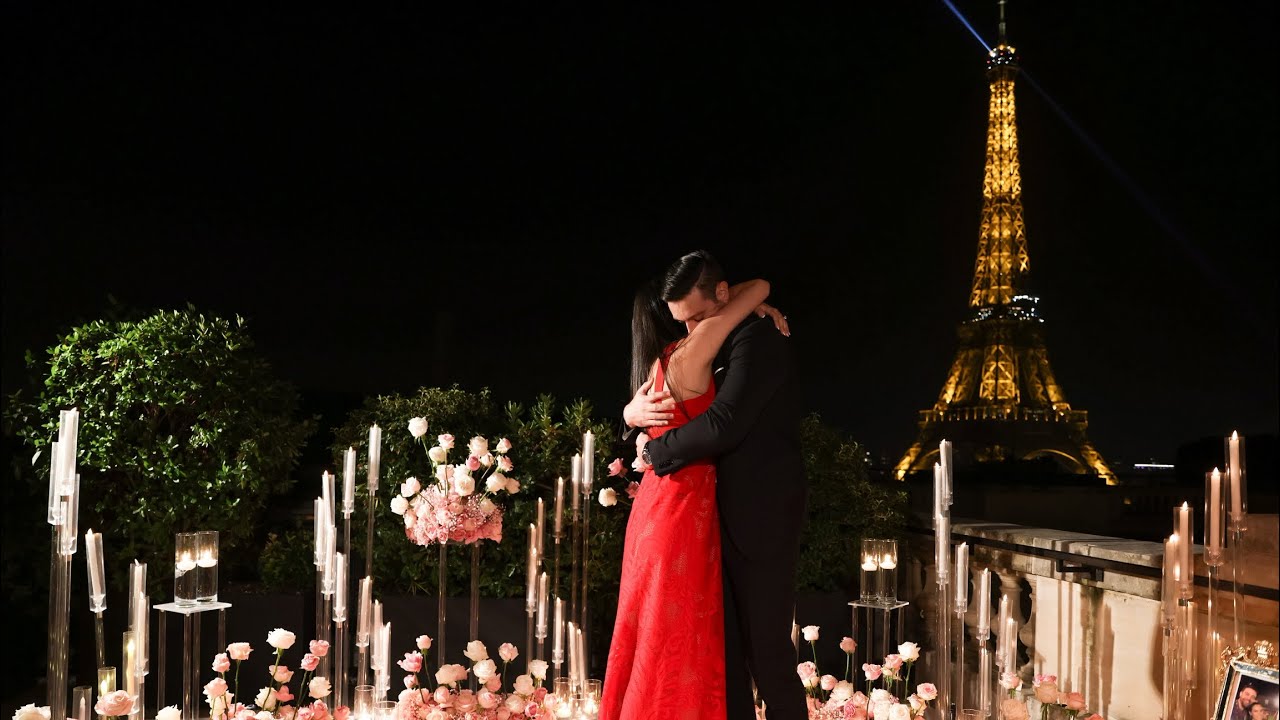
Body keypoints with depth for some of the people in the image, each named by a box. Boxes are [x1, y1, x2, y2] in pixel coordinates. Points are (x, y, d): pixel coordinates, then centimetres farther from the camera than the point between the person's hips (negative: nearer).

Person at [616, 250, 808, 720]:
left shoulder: (758, 338, -13)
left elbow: (723, 425, -23)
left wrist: (653, 449, -9)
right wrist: (634, 411, -3)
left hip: (762, 517, -8)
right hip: (727, 516, 9)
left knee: (767, 650, -1)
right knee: (727, 649, 11)